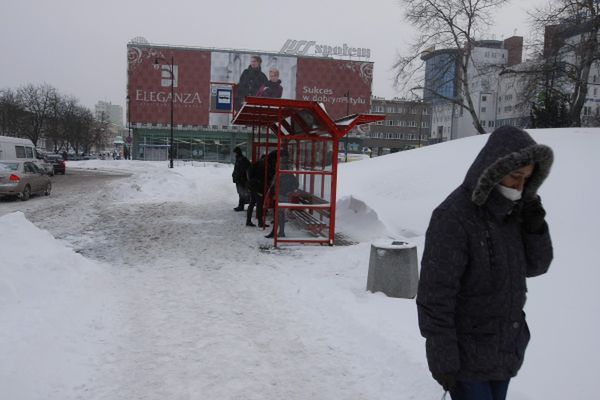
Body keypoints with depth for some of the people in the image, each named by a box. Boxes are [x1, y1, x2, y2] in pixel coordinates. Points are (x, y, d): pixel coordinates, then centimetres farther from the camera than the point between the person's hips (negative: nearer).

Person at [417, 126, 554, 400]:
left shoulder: (512, 212, 1)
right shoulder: (453, 216, -22)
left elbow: (535, 266, 8)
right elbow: (435, 294, -21)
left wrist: (535, 227, -10)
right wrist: (443, 358, -18)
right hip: (467, 357, -7)